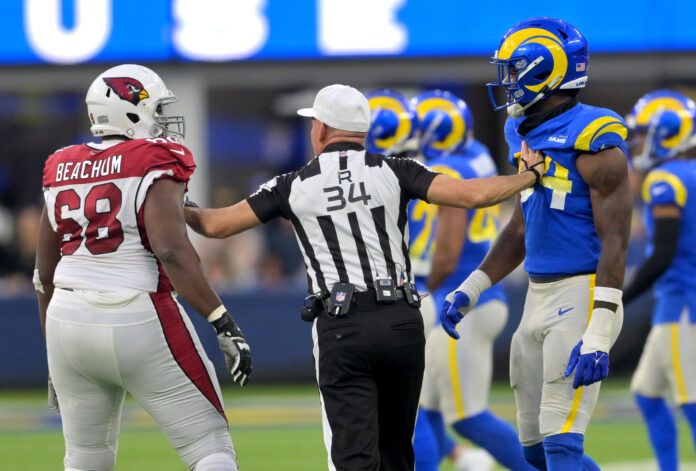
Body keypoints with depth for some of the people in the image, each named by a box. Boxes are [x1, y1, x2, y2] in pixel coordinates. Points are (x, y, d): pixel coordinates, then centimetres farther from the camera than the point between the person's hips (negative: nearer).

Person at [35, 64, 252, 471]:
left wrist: (56, 361, 26)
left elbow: (46, 275, 17)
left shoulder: (63, 171, 12)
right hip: (137, 318, -6)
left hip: (69, 317, 6)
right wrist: (223, 323, -21)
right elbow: (172, 251, -22)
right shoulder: (153, 165, -7)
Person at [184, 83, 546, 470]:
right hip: (402, 321, 2)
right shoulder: (392, 172, 4)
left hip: (340, 329, -2)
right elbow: (472, 194, -5)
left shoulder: (294, 186, 5)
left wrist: (181, 210, 31)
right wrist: (530, 176, 11)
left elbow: (217, 225, 9)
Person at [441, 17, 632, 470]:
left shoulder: (593, 144, -15)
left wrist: (598, 334, -24)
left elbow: (614, 242, -18)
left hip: (583, 297, -9)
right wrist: (470, 290, 18)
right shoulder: (529, 139, 12)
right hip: (539, 297, 9)